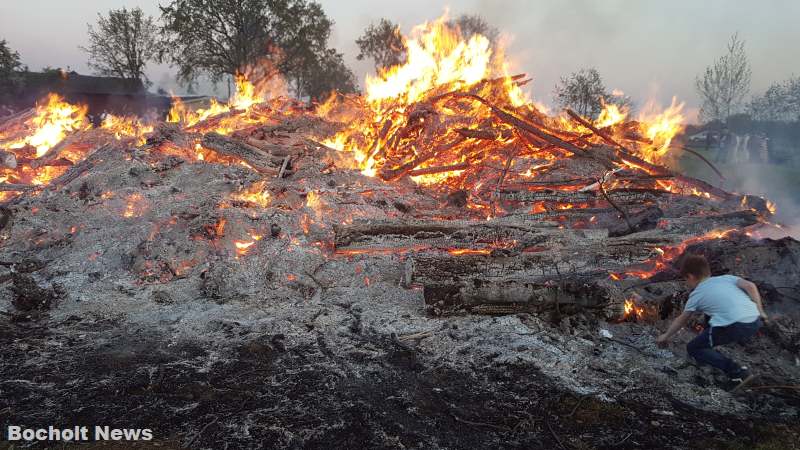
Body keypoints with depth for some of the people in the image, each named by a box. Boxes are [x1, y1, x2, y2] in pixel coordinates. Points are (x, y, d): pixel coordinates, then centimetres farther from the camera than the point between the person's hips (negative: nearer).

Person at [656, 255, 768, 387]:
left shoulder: (696, 294, 15)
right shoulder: (726, 278, 23)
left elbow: (681, 320, 24)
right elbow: (750, 286, 6)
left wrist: (666, 336, 38)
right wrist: (760, 311, 12)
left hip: (735, 327, -7)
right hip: (755, 322, 7)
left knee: (693, 349, 9)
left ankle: (738, 373, -4)